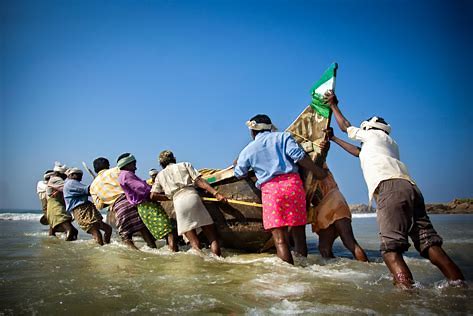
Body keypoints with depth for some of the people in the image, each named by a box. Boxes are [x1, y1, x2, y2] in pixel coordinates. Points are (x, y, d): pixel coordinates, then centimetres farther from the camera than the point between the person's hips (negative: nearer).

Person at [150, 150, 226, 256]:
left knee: (194, 242, 2)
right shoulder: (185, 165, 20)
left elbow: (153, 196, 15)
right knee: (212, 237, 1)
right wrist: (216, 193, 0)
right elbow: (199, 181, 6)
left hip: (178, 203, 1)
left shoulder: (160, 175, 24)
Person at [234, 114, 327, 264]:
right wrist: (317, 171, 3)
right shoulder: (283, 137, 11)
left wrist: (236, 164, 48)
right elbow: (298, 155, -4)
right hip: (292, 183, 1)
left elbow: (239, 174, 26)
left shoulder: (247, 150, 14)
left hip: (270, 190, -1)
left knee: (279, 238, -1)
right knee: (299, 232, 11)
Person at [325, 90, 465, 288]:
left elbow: (345, 127, 34)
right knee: (429, 243, -2)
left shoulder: (374, 134, 22)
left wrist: (333, 105, 49)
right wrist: (334, 139, 58)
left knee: (391, 247, -19)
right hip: (410, 187, 8)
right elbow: (358, 152, 50)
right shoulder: (390, 143, 40)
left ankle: (407, 289, -34)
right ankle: (459, 285, -14)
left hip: (390, 187, -8)